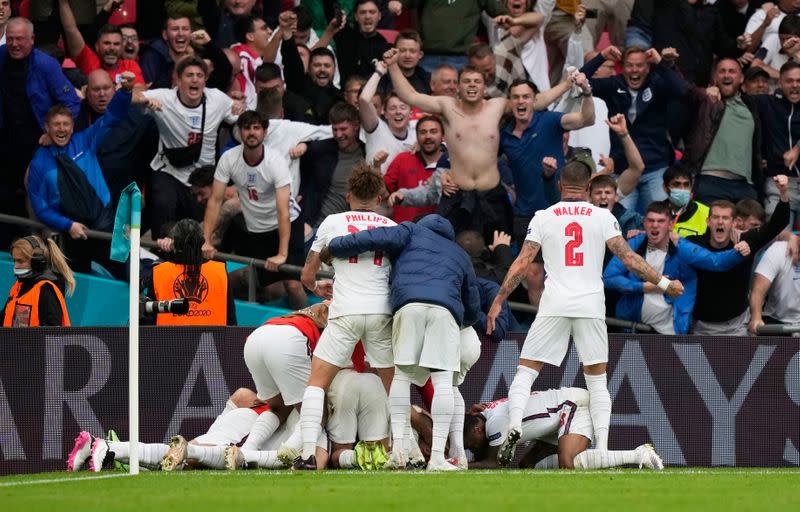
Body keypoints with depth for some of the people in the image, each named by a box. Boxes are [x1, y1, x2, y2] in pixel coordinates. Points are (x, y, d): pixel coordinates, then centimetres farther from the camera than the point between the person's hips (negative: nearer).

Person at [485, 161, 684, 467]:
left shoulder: (543, 218, 6)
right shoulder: (603, 217, 5)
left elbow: (522, 263, 3)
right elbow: (628, 258, -1)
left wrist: (498, 301, 8)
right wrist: (663, 283, 8)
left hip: (554, 305, 0)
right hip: (591, 306, 0)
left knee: (526, 372, 5)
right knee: (597, 381, 9)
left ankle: (515, 425, -20)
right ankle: (602, 448, -3)